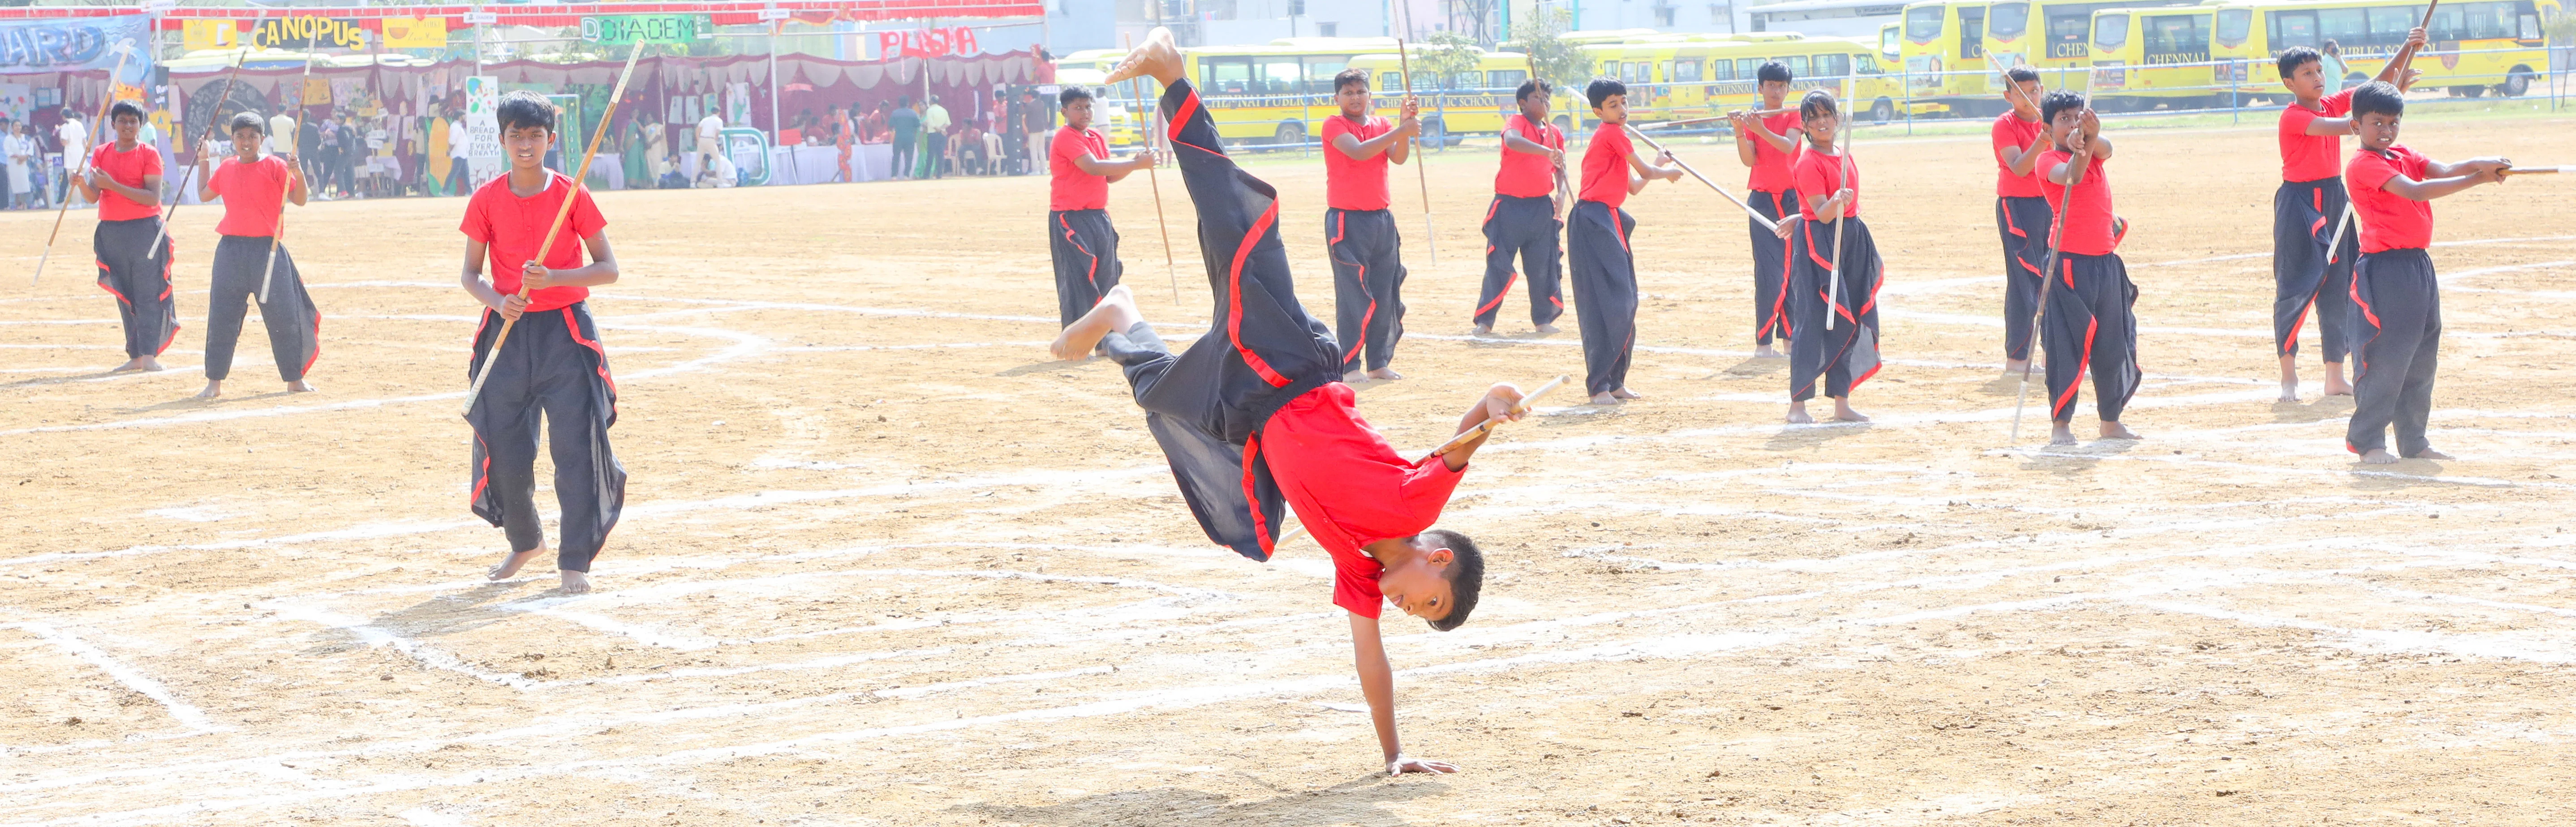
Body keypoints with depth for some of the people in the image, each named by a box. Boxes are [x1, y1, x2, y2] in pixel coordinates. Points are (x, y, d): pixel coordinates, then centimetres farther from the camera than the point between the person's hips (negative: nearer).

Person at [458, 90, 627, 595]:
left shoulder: (572, 195, -3)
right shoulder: (487, 200, 1)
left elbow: (608, 269, -3)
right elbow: (470, 275, 6)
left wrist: (553, 279, -18)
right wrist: (497, 300, -15)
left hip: (565, 330, -2)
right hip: (507, 332, 2)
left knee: (576, 445, -8)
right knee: (503, 448, 5)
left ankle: (575, 561, 1)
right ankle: (525, 542, 30)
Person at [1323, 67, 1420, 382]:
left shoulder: (1382, 126, 12)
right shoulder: (1334, 125, -5)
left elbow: (1398, 157, -5)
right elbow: (1358, 152, -23)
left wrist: (1404, 124, -20)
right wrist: (1402, 130, -26)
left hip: (1382, 219, 6)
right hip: (1347, 220, -6)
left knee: (1386, 294, 7)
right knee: (1353, 294, -8)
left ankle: (1379, 363, 15)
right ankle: (1348, 366, -4)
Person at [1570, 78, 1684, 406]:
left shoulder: (1613, 136, 20)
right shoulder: (1612, 133, -8)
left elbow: (1635, 186, 25)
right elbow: (1644, 172, -6)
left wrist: (1658, 165, 24)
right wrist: (1668, 172, 12)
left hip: (1608, 221, 10)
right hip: (1592, 222, -10)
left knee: (1624, 304, 11)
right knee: (1602, 304, -11)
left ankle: (1615, 381, 17)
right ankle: (1599, 385, -10)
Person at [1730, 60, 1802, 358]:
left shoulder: (1794, 116, 5)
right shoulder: (1751, 120, 6)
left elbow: (1789, 145, -15)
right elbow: (1749, 160, -7)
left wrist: (1761, 130, -30)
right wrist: (1739, 132, -23)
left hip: (1792, 199, 1)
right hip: (1762, 201, -1)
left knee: (1793, 270, 4)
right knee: (1768, 272, -10)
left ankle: (1789, 336, 12)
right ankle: (1763, 341, -11)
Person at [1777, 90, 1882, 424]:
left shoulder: (1845, 158, 12)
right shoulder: (1809, 163, -12)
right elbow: (1822, 213, -19)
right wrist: (1837, 203, -38)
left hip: (1852, 241, 8)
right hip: (1818, 245, -8)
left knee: (1848, 322, 9)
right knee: (1813, 322, -9)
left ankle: (1841, 404, 16)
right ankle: (1797, 405, -5)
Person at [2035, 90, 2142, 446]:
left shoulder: (2095, 152, 11)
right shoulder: (2049, 160, -5)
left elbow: (2105, 150, -13)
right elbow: (2069, 176, -26)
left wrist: (2092, 136, -36)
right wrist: (2077, 152, -47)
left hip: (2106, 262, 6)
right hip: (2069, 264, -6)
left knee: (2113, 346, 12)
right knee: (2067, 344, -8)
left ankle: (2111, 420, 24)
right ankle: (2060, 423, -4)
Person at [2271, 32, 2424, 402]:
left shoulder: (2333, 104, 7)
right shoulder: (2293, 117, -16)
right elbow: (2346, 127, -27)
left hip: (2334, 200, 8)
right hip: (2300, 204, -7)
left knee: (2338, 288, 7)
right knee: (2295, 288, -4)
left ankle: (2335, 378, 12)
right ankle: (2289, 376, 6)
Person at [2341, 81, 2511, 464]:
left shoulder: (2404, 155, 15)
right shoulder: (2363, 164, -12)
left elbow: (2442, 170, 0)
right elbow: (2416, 191, -23)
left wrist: (2479, 165, -21)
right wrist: (2477, 179, -25)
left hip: (2419, 265, 9)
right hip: (2384, 270, -9)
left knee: (2423, 357, 11)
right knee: (2385, 357, -7)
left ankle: (2413, 441, 20)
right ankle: (2367, 440, 3)